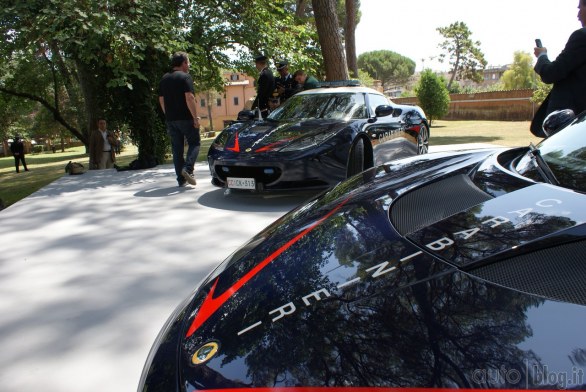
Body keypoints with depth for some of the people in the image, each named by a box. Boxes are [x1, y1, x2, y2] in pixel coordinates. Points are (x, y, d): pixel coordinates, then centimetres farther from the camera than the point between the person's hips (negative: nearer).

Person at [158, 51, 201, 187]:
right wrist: (195, 117, -16)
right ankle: (188, 169, -14)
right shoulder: (185, 77, -7)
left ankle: (181, 179, 8)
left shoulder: (164, 79, 15)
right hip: (185, 118, -6)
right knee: (194, 142, 6)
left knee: (177, 149, 8)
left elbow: (161, 100, 17)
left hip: (170, 119, 6)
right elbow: (189, 98, -16)